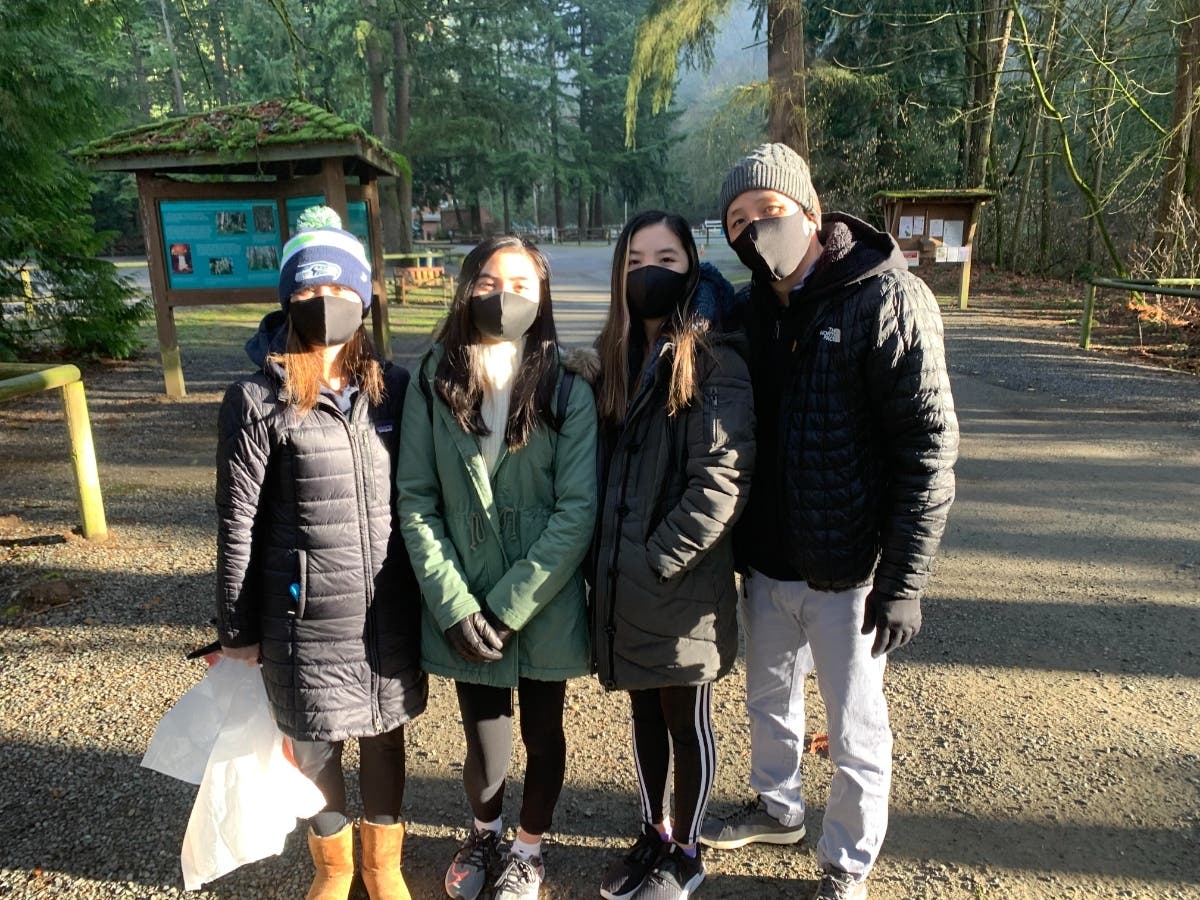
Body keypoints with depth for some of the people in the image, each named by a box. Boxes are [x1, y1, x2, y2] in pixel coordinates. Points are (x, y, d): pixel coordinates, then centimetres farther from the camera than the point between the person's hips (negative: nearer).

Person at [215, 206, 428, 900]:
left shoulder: (394, 387, 0)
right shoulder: (258, 399, -8)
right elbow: (238, 522, -5)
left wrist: (427, 593, 8)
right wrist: (238, 627, -1)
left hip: (390, 609, 2)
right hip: (307, 615, -2)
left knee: (385, 735, 17)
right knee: (316, 746, 15)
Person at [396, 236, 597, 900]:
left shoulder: (567, 392, -8)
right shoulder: (432, 386, -3)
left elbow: (578, 512, -13)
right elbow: (414, 503, -5)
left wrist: (510, 607, -16)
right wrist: (454, 605, -13)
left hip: (543, 609, 0)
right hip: (466, 610, 1)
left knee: (543, 735, 16)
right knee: (484, 747, 9)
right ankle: (483, 832, 45)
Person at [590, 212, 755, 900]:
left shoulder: (716, 363, -12)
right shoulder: (618, 359, 9)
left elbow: (721, 484, -20)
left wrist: (656, 561, -18)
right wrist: (607, 561, 6)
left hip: (683, 590, -6)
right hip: (622, 586, 6)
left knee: (687, 723, 13)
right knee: (646, 715, 21)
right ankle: (654, 834, 42)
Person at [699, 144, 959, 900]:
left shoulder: (887, 299, -14)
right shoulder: (753, 308, 4)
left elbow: (929, 448, -17)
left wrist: (904, 579, -18)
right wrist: (734, 546, 9)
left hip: (848, 571, -5)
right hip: (767, 561, 6)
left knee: (855, 732, 12)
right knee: (770, 701, 24)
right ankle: (778, 808, 49)